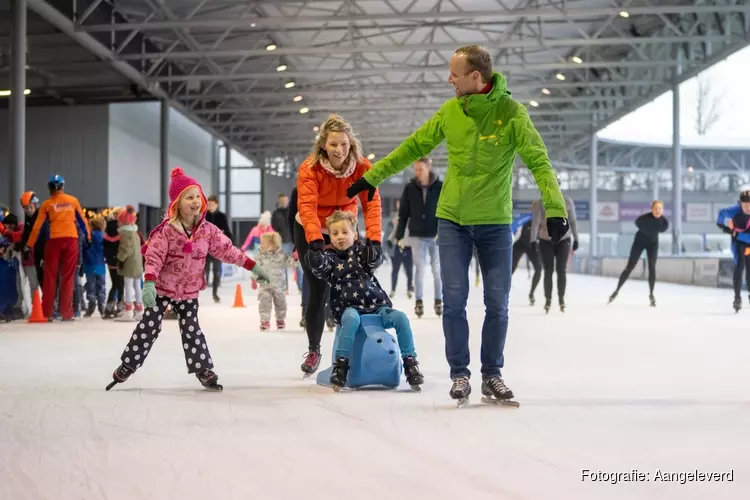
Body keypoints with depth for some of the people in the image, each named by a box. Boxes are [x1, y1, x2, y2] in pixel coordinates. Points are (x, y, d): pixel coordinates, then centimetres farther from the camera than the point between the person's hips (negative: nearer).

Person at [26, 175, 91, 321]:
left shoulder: (46, 204, 5)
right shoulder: (73, 200, 8)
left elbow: (37, 227, 5)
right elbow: (82, 220, 11)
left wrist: (29, 245, 11)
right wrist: (88, 237, 20)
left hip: (54, 241, 0)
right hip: (71, 240, 1)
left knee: (50, 277, 6)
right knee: (68, 277, 4)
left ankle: (46, 313, 5)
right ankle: (66, 313, 1)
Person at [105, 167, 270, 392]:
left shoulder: (208, 230, -6)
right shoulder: (166, 230, -18)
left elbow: (227, 250, 0)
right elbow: (154, 256, -22)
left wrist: (253, 267, -1)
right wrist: (149, 284, -34)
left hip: (189, 291, 3)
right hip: (162, 288, -3)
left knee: (191, 329, 4)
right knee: (148, 327, 2)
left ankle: (204, 370, 9)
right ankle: (127, 366, 14)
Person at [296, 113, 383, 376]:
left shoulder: (362, 167, -18)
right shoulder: (309, 168, -25)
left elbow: (371, 203, -23)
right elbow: (307, 207, -35)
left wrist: (374, 239, -37)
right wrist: (316, 241, -49)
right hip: (310, 232, -2)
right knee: (318, 291, -3)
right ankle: (313, 350, 16)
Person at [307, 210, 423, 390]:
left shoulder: (361, 251, 14)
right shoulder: (330, 257, 9)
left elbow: (375, 260, -7)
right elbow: (318, 265, -14)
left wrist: (372, 244, -23)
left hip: (377, 305, 2)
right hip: (349, 307, -2)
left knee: (401, 317, -23)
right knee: (351, 319, -38)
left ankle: (410, 362, -16)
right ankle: (341, 364, -31)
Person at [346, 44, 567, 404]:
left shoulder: (511, 113, -11)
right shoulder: (450, 111, 0)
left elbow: (538, 161, -17)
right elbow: (414, 146, 11)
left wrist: (554, 207, -29)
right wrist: (373, 176, 13)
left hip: (495, 222, -2)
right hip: (452, 219, 2)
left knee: (498, 303, 2)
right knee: (454, 299, -3)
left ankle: (492, 375, 18)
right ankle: (459, 374, 10)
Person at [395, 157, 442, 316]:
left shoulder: (440, 187, -4)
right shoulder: (410, 188, 0)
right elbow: (403, 213, 2)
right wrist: (399, 235, 0)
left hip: (436, 235, 0)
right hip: (417, 235, 0)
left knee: (437, 269, 6)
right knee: (420, 268, -1)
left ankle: (439, 301, 17)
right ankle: (419, 302, 6)